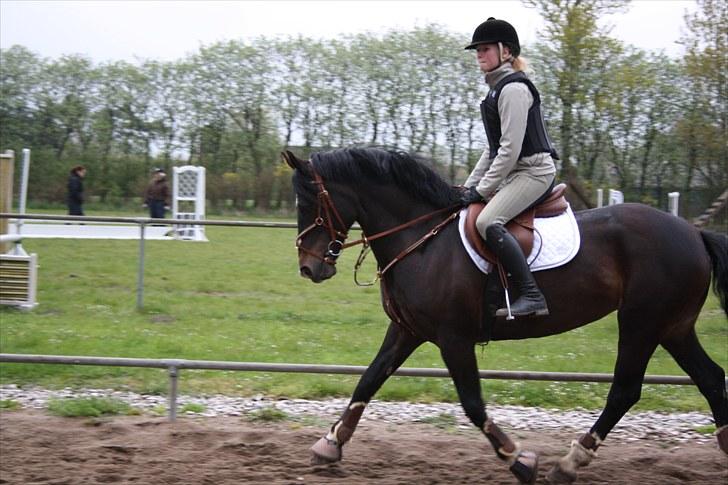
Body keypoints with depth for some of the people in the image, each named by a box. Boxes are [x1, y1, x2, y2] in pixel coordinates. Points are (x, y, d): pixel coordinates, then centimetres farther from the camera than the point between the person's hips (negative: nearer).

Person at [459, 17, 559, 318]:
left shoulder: (513, 88, -13)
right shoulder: (498, 89, 18)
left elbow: (510, 148, -19)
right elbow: (494, 148, 22)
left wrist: (482, 190, -16)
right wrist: (470, 186, 14)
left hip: (533, 170, -11)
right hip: (515, 172, 11)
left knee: (487, 222, -29)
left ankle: (531, 297, -32)